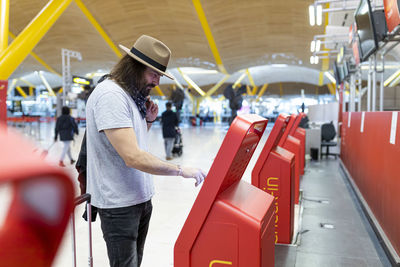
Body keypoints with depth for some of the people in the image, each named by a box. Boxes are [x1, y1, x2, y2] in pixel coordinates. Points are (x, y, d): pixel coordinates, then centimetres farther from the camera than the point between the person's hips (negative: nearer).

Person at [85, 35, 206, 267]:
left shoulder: (133, 95, 10)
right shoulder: (110, 95, -20)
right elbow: (133, 157, -28)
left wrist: (149, 120, 1)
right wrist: (180, 170, -23)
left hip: (142, 198, 9)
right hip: (119, 203, -9)